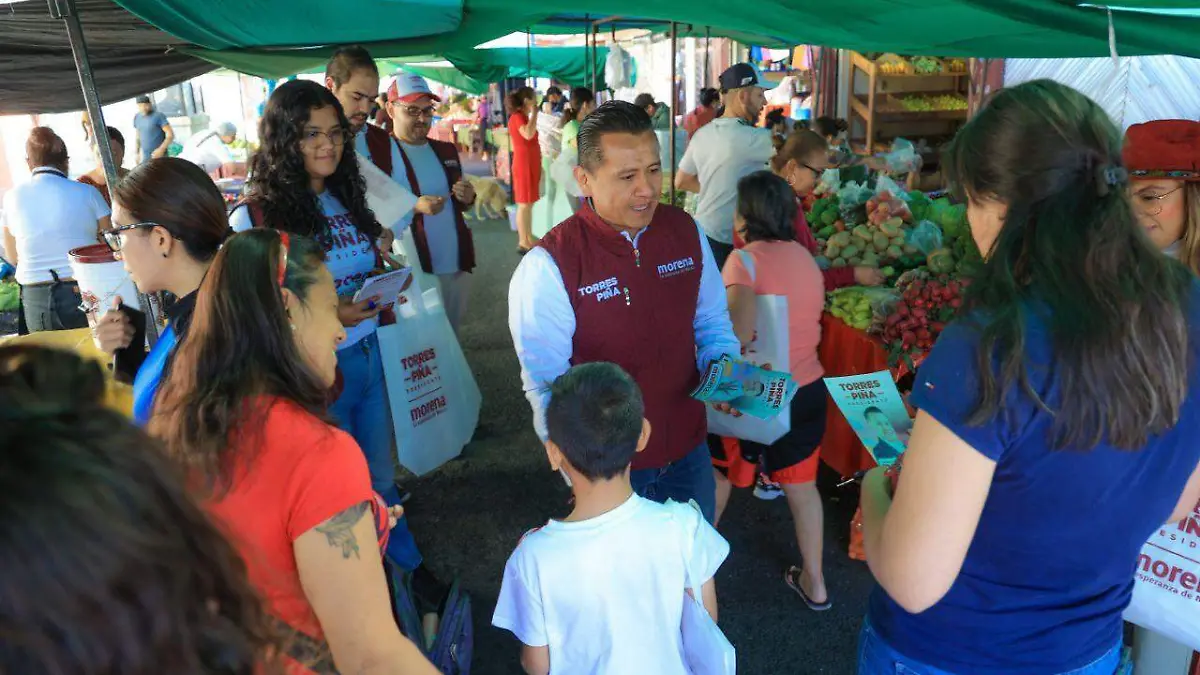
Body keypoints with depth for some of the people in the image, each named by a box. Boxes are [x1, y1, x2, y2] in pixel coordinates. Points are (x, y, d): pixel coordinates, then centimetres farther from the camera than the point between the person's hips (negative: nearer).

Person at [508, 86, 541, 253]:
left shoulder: (524, 116, 17)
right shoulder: (517, 116, -12)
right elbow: (528, 134, -30)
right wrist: (534, 113, -21)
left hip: (530, 164, 10)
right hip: (524, 164, -10)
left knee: (529, 204, 12)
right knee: (524, 204, -8)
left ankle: (529, 239, 17)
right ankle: (523, 242, -5)